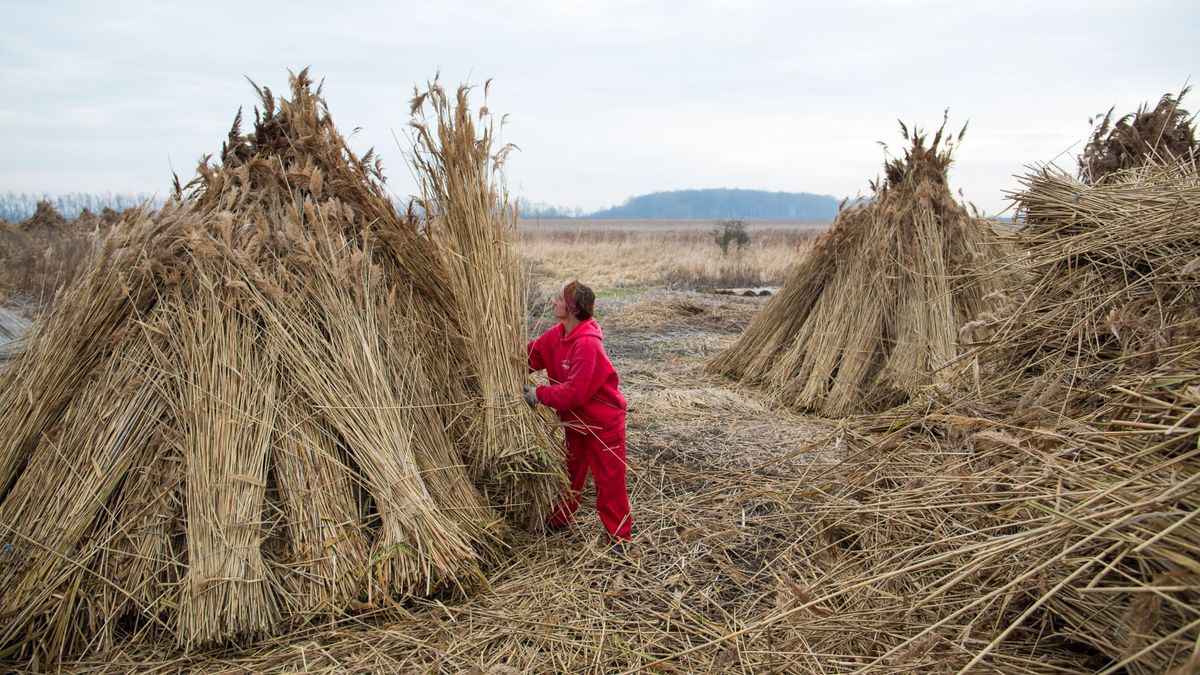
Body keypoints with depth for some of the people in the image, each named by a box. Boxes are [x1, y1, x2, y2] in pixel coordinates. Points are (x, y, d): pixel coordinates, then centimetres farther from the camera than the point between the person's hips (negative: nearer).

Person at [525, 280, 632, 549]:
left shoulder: (587, 344, -31)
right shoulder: (556, 335, -5)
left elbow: (574, 392, -31)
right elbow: (530, 355, 3)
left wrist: (539, 394, -22)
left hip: (603, 421, -8)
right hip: (576, 420, 8)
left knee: (609, 479, 4)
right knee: (571, 471, 23)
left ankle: (620, 535, 18)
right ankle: (559, 519, 42)